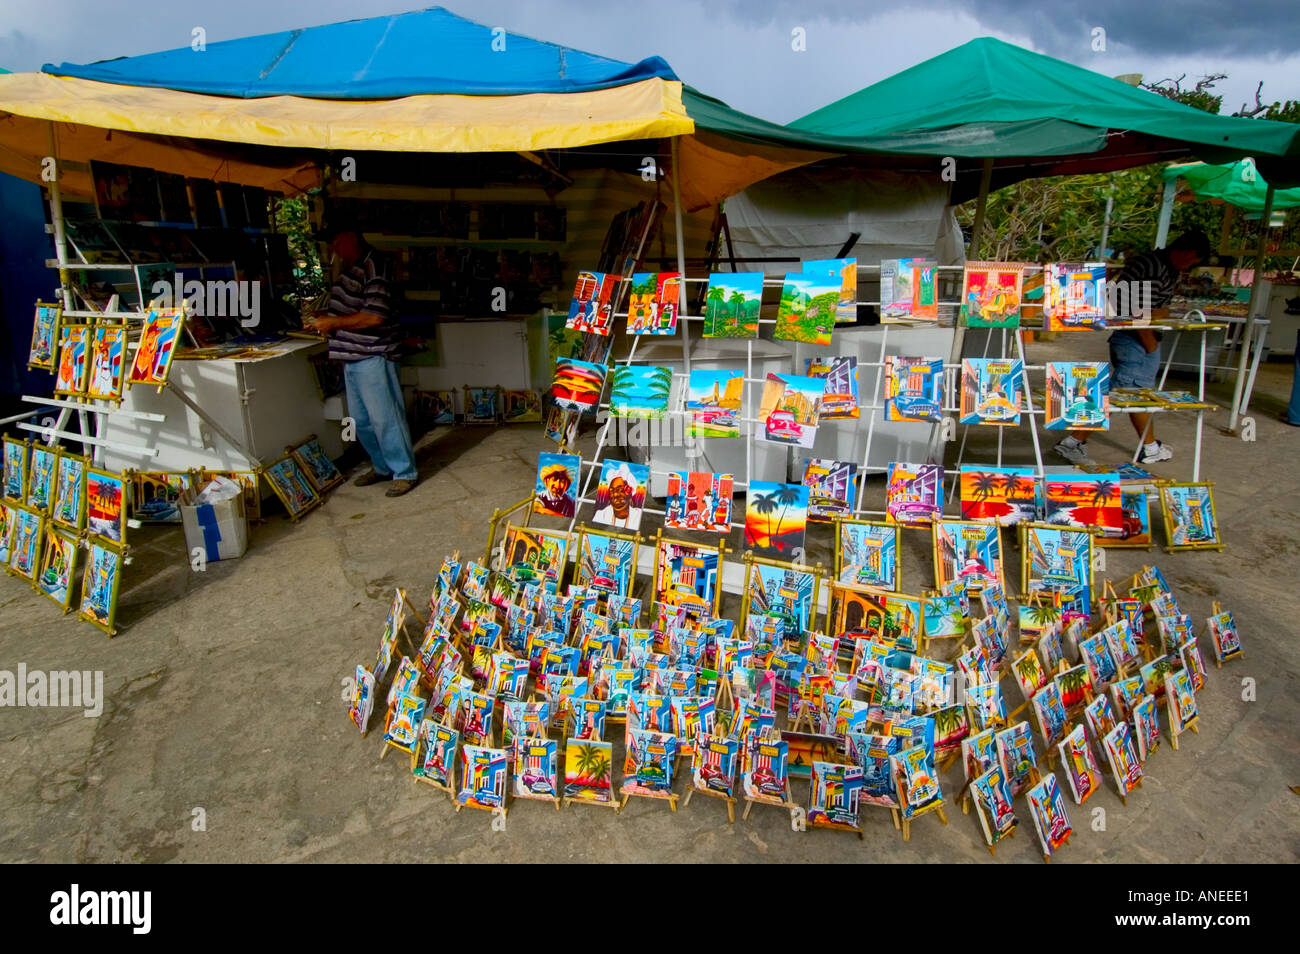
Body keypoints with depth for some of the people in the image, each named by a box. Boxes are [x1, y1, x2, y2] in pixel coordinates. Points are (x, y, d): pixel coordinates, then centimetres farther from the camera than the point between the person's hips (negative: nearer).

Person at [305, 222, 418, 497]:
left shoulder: (373, 267, -15)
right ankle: (382, 466, 28)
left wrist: (333, 323, -15)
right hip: (352, 356, 10)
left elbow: (375, 316, -22)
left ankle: (404, 472, 6)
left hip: (373, 356, -10)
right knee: (361, 420, 15)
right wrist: (325, 316, 9)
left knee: (384, 417, -5)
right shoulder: (349, 267, 14)